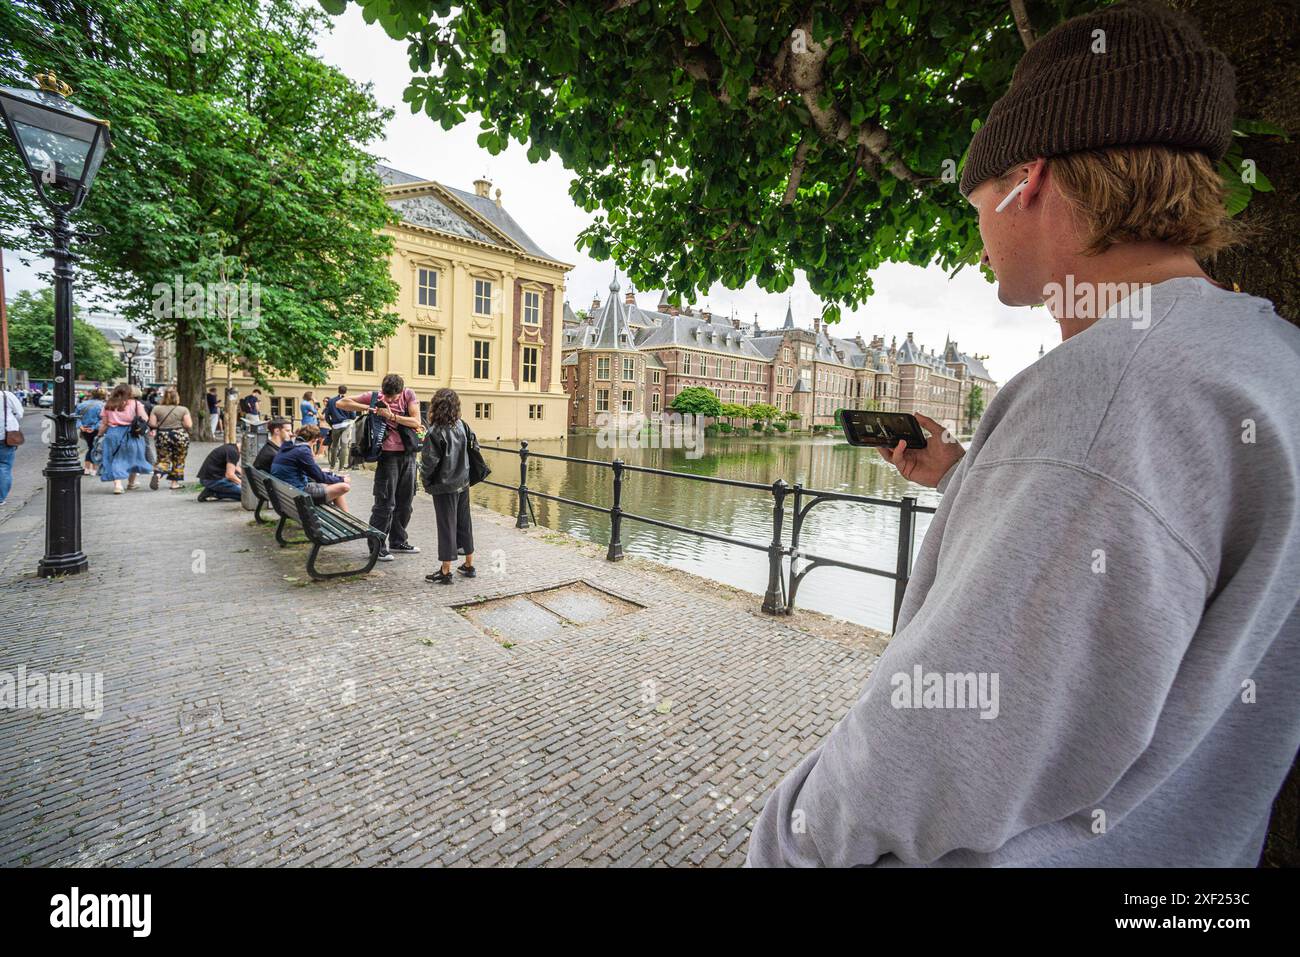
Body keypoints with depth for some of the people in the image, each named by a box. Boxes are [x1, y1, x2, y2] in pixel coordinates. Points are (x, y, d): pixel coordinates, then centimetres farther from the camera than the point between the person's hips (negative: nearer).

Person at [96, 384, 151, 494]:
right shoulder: (136, 404, -3)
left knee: (115, 460, 5)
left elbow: (103, 424, 6)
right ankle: (131, 483, 28)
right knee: (133, 458, 16)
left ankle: (117, 484, -8)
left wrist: (100, 436, 15)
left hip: (112, 435, 1)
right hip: (131, 435, -1)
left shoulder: (108, 405, 4)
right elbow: (145, 420, -10)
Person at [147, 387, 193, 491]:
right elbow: (189, 425, -9)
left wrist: (161, 425, 16)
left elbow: (152, 424, -3)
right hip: (180, 436, -2)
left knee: (163, 459, 12)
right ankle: (174, 483, 12)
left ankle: (157, 474, -16)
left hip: (162, 437, 2)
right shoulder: (183, 409, -4)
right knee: (178, 460, 9)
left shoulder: (156, 409, 1)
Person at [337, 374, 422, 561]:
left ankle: (398, 542, 27)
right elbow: (341, 403, -4)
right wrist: (368, 408, -15)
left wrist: (392, 416, -17)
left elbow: (416, 422, -9)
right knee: (385, 502, -4)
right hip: (388, 454, -3)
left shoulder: (409, 395, 0)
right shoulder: (373, 397, -4)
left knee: (405, 500, 12)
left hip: (408, 453, 4)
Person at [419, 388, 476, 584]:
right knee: (464, 523, 14)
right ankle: (469, 565, 24)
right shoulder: (462, 425, 0)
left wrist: (425, 480, 1)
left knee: (446, 526, 0)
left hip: (444, 486, -5)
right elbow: (474, 447, 8)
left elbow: (429, 461, -15)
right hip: (463, 483, 6)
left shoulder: (436, 432, -16)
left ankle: (445, 572, 8)